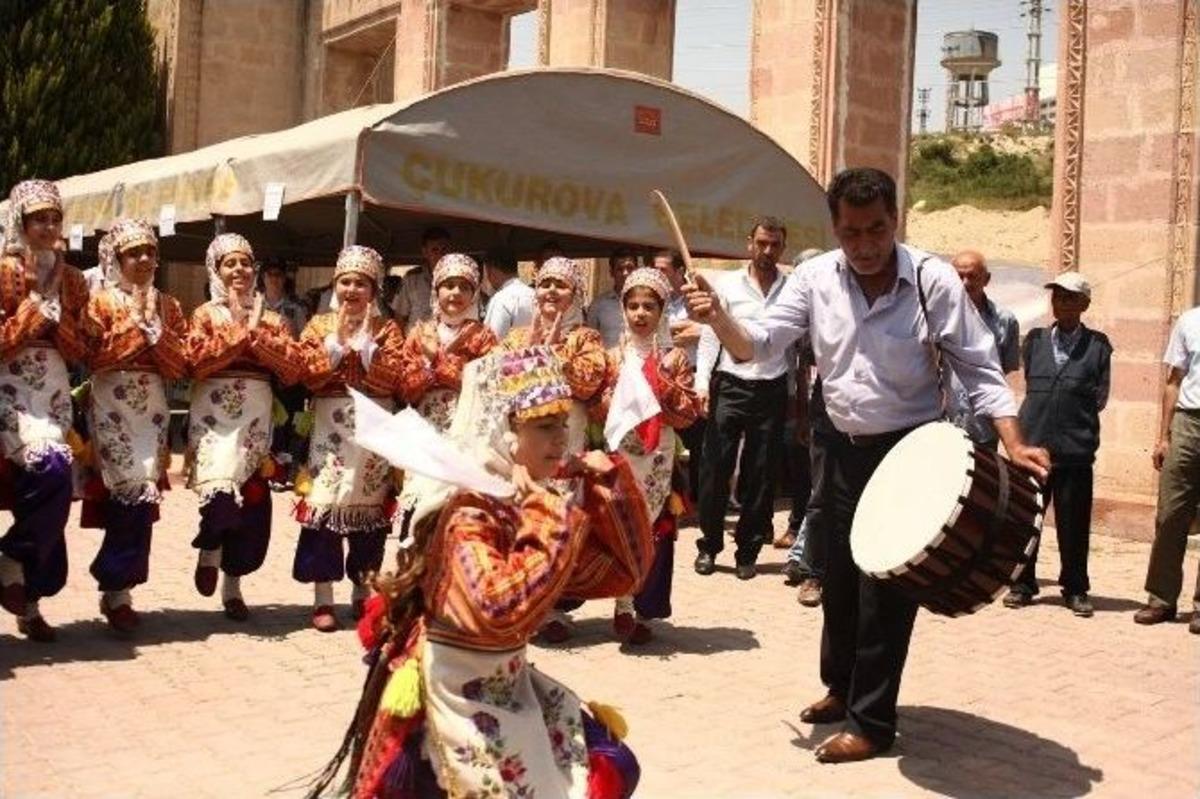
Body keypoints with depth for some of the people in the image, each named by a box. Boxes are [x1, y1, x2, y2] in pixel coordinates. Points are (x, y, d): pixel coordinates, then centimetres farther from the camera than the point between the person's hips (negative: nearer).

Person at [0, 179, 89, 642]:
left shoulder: (70, 279, 14)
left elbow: (78, 350, 11)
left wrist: (56, 316, -4)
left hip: (54, 389, 5)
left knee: (39, 489, 3)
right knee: (50, 472, -25)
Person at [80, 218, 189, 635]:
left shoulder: (167, 305, 13)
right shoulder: (101, 301, 2)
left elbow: (181, 364, 4)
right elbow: (95, 357, -11)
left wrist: (155, 326, -7)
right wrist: (136, 324, -10)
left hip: (153, 408, 4)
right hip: (112, 406, -4)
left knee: (141, 495, 1)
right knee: (132, 493, -12)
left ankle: (116, 586, 12)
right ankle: (117, 590, -1)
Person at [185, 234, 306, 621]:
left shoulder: (271, 318, 13)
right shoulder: (205, 314, 7)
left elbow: (295, 368, 0)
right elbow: (197, 360, -12)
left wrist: (257, 333, -9)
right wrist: (241, 330, -9)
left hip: (257, 414, 3)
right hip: (215, 412, -3)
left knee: (252, 498, 2)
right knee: (222, 489, -20)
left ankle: (233, 584, 18)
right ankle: (209, 551, 13)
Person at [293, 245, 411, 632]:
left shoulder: (387, 329, 7)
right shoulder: (319, 324, 7)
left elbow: (393, 378, -8)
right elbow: (308, 374, -7)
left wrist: (365, 340, -11)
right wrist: (339, 339, -10)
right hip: (330, 424, -1)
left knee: (370, 506, 6)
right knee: (325, 503, -7)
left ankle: (362, 593, 19)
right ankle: (323, 599, 0)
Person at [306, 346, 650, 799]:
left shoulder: (543, 503, -2)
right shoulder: (468, 514, -24)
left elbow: (622, 571, 3)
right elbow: (498, 610, -42)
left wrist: (610, 486, -7)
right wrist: (554, 524, -36)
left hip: (509, 684, 8)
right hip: (456, 696, -8)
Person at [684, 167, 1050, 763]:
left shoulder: (933, 280, -14)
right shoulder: (815, 278, -4)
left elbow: (977, 369, -11)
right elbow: (760, 343, -7)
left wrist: (1014, 444, -22)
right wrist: (720, 318, -28)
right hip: (844, 449, 5)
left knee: (885, 588, -1)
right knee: (838, 577, 16)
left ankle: (871, 722, 14)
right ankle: (842, 687, 38)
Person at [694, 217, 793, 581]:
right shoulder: (727, 285, 2)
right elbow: (710, 336, 0)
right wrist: (702, 382, -10)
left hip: (772, 390, 1)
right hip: (730, 387, -1)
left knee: (761, 475, 7)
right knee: (715, 468, 0)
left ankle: (748, 551, 19)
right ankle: (709, 545, 15)